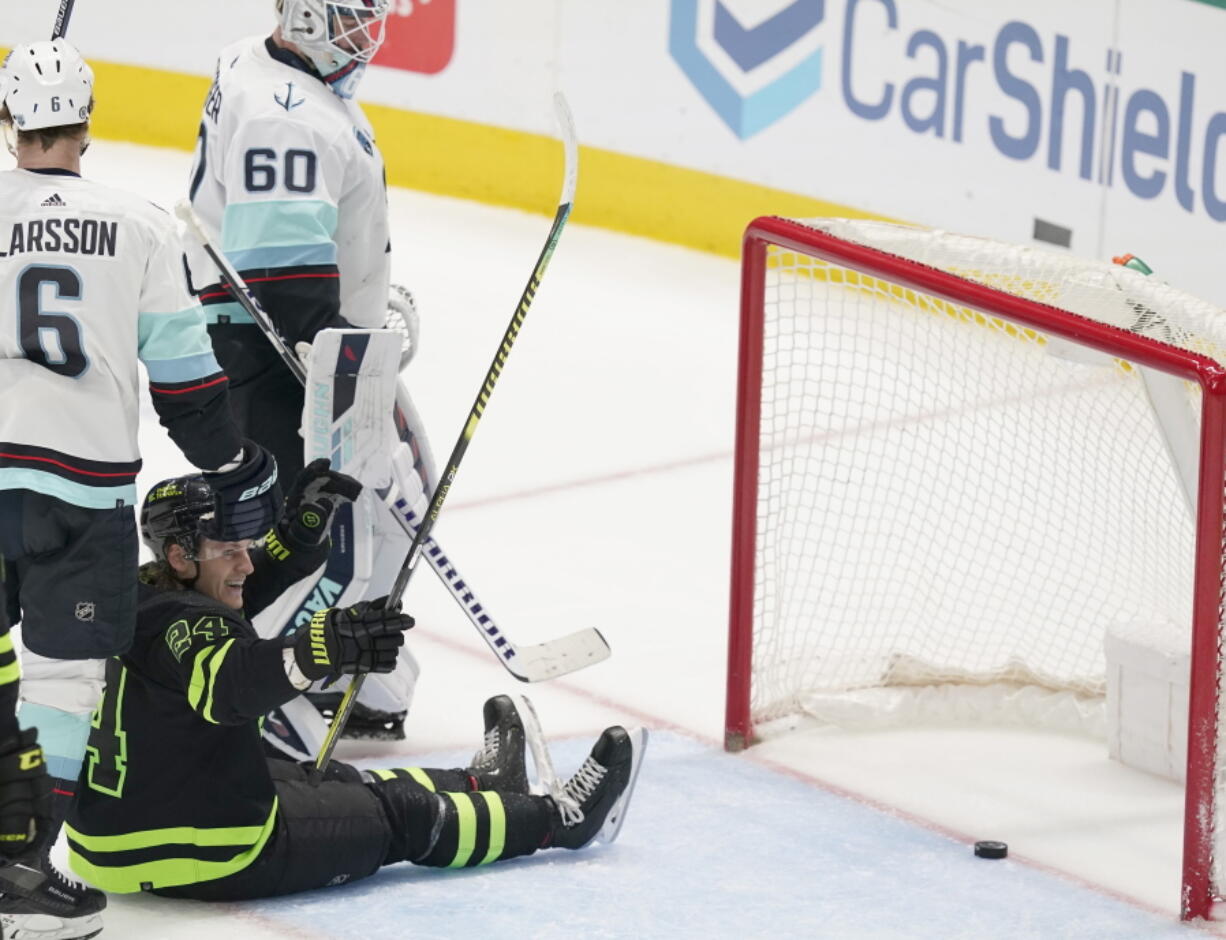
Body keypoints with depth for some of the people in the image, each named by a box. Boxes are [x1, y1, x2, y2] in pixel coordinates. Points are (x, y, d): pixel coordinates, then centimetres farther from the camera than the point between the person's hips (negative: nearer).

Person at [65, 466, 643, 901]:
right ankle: (559, 820, 28)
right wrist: (326, 648, -59)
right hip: (204, 852, -9)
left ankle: (479, 786, 55)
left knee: (327, 782, 30)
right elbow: (228, 684, -46)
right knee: (398, 818, 9)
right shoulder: (179, 623, -24)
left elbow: (229, 599, 23)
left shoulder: (141, 598, 5)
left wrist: (297, 532, 11)